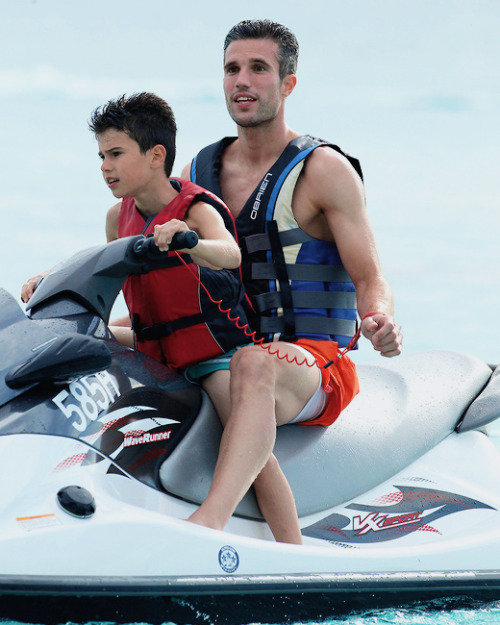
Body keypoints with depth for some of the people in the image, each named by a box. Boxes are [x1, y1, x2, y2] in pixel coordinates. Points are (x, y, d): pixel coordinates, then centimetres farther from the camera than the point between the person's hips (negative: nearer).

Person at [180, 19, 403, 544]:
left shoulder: (323, 169, 1)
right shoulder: (197, 174, 16)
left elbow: (369, 279, -3)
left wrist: (379, 320, -26)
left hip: (319, 367, -4)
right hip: (212, 359, 4)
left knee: (253, 366, -39)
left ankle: (208, 522, -63)